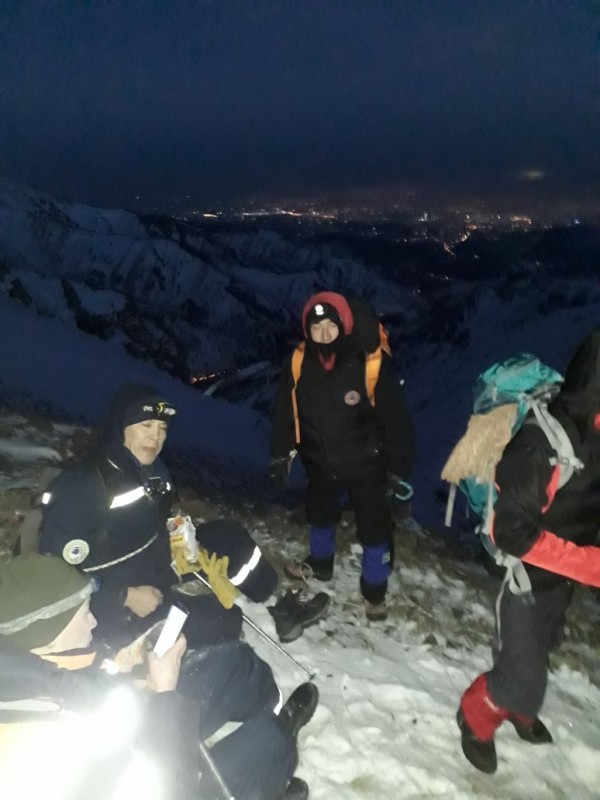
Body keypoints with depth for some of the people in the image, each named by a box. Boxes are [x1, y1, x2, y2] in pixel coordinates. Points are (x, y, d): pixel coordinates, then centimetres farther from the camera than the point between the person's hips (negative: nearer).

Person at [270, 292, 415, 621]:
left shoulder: (371, 361, -26)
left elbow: (396, 416, -18)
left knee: (373, 526, 8)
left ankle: (374, 590, 33)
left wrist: (399, 466, -13)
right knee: (319, 513, 26)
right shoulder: (299, 362, -15)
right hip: (320, 461, 4)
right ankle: (320, 563, 55)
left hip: (364, 463, -4)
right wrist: (280, 455, 3)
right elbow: (284, 411, -2)